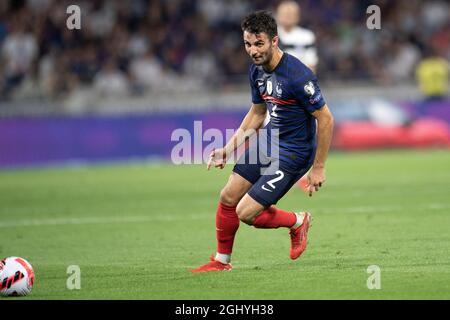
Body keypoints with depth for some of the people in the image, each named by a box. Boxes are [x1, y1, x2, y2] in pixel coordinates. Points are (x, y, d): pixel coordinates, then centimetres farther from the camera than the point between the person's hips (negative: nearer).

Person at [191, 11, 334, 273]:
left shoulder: (297, 76, -27)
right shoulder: (257, 70, 0)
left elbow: (325, 119, -21)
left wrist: (318, 168, -17)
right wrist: (229, 149, 10)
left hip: (293, 153, -8)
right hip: (269, 140, 8)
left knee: (246, 213, -10)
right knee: (228, 197, 7)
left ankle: (298, 222, 17)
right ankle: (222, 261, 26)